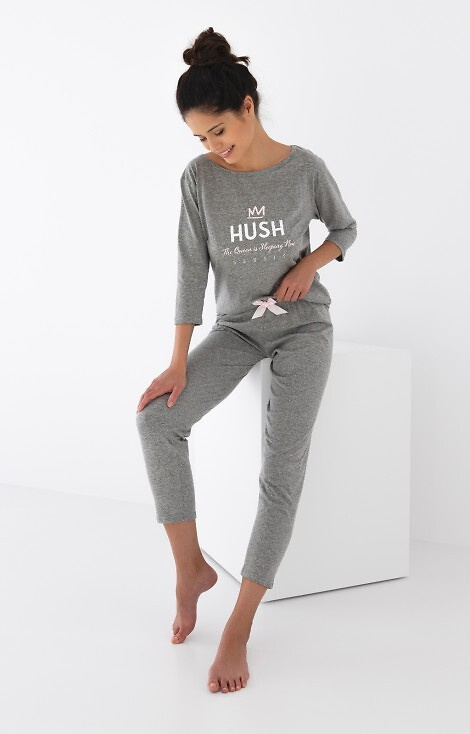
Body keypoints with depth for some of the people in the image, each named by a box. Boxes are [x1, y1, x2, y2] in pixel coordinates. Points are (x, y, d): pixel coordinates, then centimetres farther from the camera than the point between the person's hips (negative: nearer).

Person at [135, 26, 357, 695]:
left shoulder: (305, 168, -6)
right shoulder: (200, 177, -5)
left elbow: (346, 228, 10)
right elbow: (193, 267, -8)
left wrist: (311, 263, -12)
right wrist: (179, 362, -14)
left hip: (302, 325, -2)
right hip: (237, 328, 2)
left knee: (282, 469, -19)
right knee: (156, 418, -22)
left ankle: (239, 628, -10)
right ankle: (191, 567, -7)